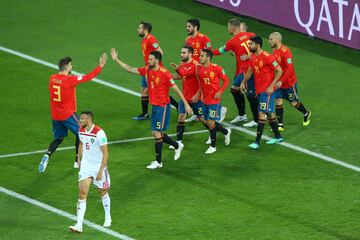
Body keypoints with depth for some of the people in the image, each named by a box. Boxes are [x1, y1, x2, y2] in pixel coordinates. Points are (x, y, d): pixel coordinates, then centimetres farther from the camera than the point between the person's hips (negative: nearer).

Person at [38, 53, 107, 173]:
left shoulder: (52, 78, -3)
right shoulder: (70, 80, -19)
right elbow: (88, 77, -15)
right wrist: (100, 66, -8)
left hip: (55, 116, 6)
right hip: (68, 115, -6)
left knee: (58, 138, 18)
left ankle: (47, 154, -9)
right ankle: (78, 161, 18)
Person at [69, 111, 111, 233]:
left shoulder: (99, 133, -21)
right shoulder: (81, 131, -1)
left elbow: (105, 154, -19)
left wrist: (101, 171, -21)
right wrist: (79, 159, 18)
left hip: (99, 166, -5)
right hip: (86, 165, 5)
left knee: (102, 191, 13)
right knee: (82, 193, -8)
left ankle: (108, 218, 37)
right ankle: (79, 225, -13)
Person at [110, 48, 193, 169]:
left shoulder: (164, 73, -17)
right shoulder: (147, 70, 4)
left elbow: (176, 89, -14)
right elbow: (130, 69, 10)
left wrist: (186, 104, -13)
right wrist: (116, 60, 5)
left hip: (163, 106, -8)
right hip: (154, 105, 8)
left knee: (157, 133, -6)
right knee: (157, 134, 13)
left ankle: (158, 161, 4)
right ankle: (177, 146, 35)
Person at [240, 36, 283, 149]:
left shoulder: (267, 57, -18)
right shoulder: (253, 57, 7)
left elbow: (279, 71, -15)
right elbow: (250, 70, 23)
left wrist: (271, 86, -19)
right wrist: (244, 82, 9)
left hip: (267, 90, -8)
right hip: (259, 89, 8)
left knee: (261, 113, -12)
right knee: (269, 113, 17)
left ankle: (257, 142, -14)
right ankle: (278, 137, 30)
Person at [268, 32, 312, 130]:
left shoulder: (285, 52, -24)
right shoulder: (274, 50, 2)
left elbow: (290, 69, -26)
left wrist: (281, 81, -30)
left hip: (289, 82, -7)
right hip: (279, 82, 7)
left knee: (293, 103, 7)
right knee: (278, 101, -1)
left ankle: (306, 114, 34)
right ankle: (280, 125, 4)